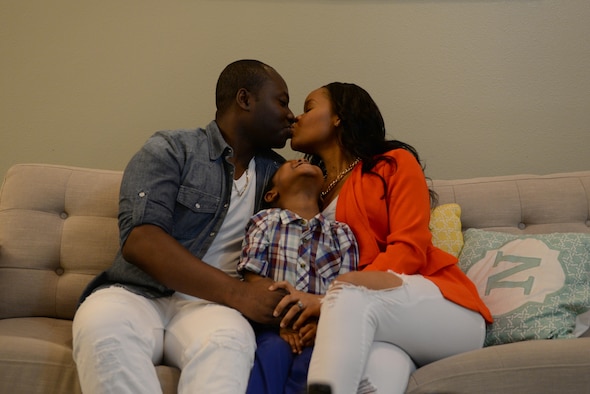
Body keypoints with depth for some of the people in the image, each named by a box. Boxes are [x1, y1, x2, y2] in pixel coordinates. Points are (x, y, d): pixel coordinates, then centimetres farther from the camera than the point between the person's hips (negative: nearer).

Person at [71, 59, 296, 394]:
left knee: (230, 340, -35)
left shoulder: (277, 172, 16)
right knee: (101, 321, -37)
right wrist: (237, 292, -21)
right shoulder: (169, 150, 2)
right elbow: (139, 241, -13)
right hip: (138, 294, -2)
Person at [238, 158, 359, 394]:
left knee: (312, 359, -31)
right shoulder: (266, 220, 15)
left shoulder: (341, 233, 18)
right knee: (275, 350, -32)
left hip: (321, 328, 1)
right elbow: (254, 279, 3)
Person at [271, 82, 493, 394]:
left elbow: (409, 250, -7)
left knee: (350, 294, -36)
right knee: (377, 368, -39)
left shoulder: (395, 163, 8)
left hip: (447, 308, -1)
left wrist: (332, 299, -22)